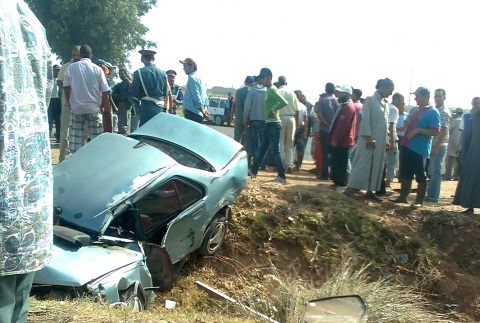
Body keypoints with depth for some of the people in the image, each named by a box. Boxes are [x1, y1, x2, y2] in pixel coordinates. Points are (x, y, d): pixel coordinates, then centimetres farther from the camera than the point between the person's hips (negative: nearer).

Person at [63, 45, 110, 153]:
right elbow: (105, 91, -2)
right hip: (94, 108, -1)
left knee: (75, 138, 6)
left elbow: (66, 88, 1)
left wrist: (70, 103, 15)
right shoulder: (98, 69, -2)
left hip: (76, 108, 1)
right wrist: (102, 106, 11)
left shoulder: (71, 67, 0)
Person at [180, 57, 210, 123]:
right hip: (199, 115, 10)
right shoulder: (200, 78, 21)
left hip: (192, 113, -10)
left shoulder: (192, 78, -8)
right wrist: (205, 108, 8)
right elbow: (205, 97, 18)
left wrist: (202, 111, -12)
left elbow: (196, 96, -16)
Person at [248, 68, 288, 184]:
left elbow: (284, 102, -28)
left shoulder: (272, 90, -15)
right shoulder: (269, 90, 15)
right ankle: (253, 171, 26)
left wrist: (273, 109, -19)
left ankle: (282, 177, -1)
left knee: (275, 151, -6)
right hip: (268, 123, 10)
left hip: (273, 124, -10)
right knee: (262, 149, 16)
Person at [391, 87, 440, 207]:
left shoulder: (433, 112, -9)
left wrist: (418, 130, -23)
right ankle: (403, 196, 22)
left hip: (420, 149, -8)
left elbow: (436, 132, -16)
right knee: (405, 174, 13)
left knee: (420, 176, 1)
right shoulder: (415, 109, 15)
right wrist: (406, 123, 1)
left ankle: (419, 201, 8)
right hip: (406, 146, 8)